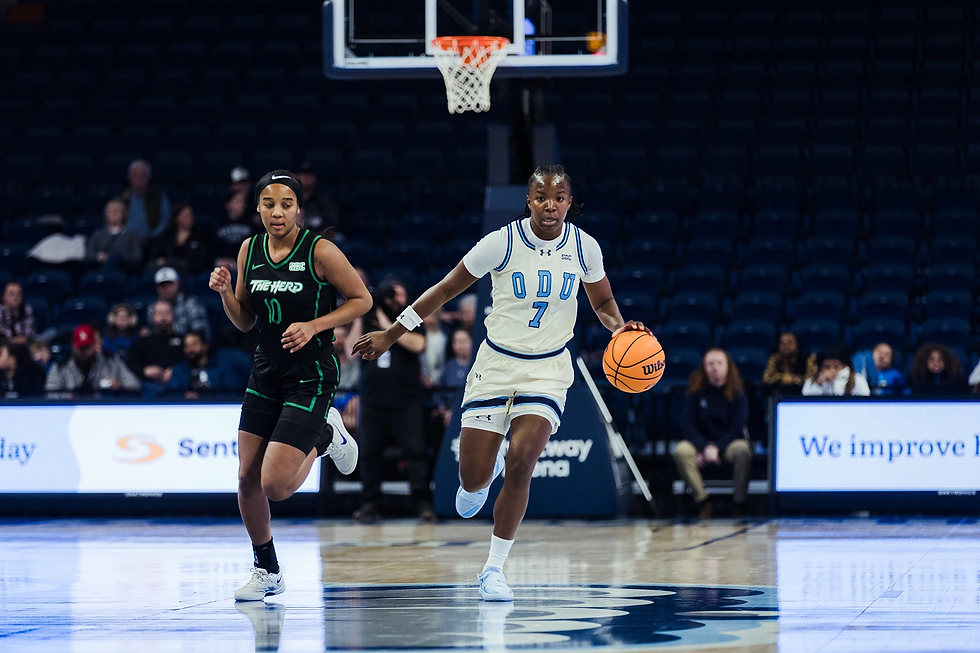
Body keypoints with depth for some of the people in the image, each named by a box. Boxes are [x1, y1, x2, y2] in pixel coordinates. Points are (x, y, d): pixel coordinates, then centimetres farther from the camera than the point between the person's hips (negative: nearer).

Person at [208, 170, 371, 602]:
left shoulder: (320, 251, -13)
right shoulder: (250, 250, 4)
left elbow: (362, 300, -4)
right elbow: (244, 321, 12)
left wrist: (314, 326, -16)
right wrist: (224, 292, -8)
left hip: (311, 378, -6)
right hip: (266, 373, 6)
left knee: (275, 486, -14)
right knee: (247, 479, 3)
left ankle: (325, 438, 17)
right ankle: (266, 571, 23)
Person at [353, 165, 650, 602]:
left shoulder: (584, 247, -6)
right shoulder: (501, 243, -13)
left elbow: (603, 303, 11)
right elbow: (447, 289, -3)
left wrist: (619, 328, -12)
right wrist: (391, 335, 0)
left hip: (548, 370, 0)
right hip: (496, 365, 0)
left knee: (520, 463, -19)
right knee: (473, 479, -2)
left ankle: (494, 569, -4)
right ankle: (484, 473, 40)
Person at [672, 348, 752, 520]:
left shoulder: (737, 392, -4)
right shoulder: (695, 391, -2)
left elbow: (738, 427, -8)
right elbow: (687, 424, -7)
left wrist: (717, 448, -21)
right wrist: (705, 447, -22)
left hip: (729, 442, -1)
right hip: (700, 442, 1)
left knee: (742, 450, -36)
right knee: (681, 451, -31)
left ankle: (739, 504, -23)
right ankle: (702, 502, -23)